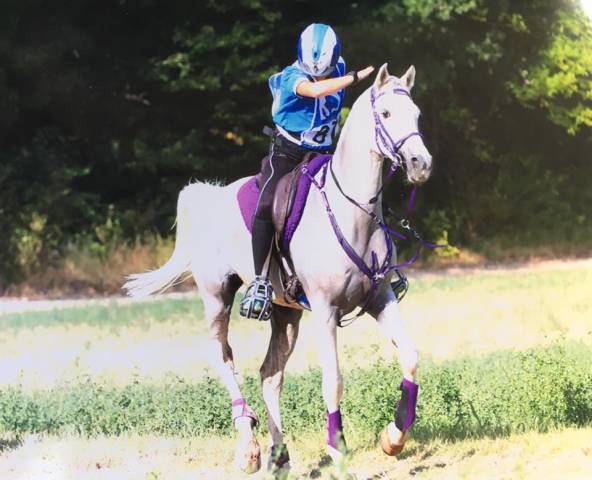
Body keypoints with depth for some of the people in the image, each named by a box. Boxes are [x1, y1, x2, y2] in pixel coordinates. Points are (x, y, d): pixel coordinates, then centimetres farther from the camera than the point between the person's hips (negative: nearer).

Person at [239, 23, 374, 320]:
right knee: (267, 207, -27)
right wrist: (356, 78, -45)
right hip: (286, 154, -5)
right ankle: (260, 281, -23)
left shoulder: (338, 71, -1)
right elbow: (314, 90, -43)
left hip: (321, 156, 5)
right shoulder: (293, 77, -19)